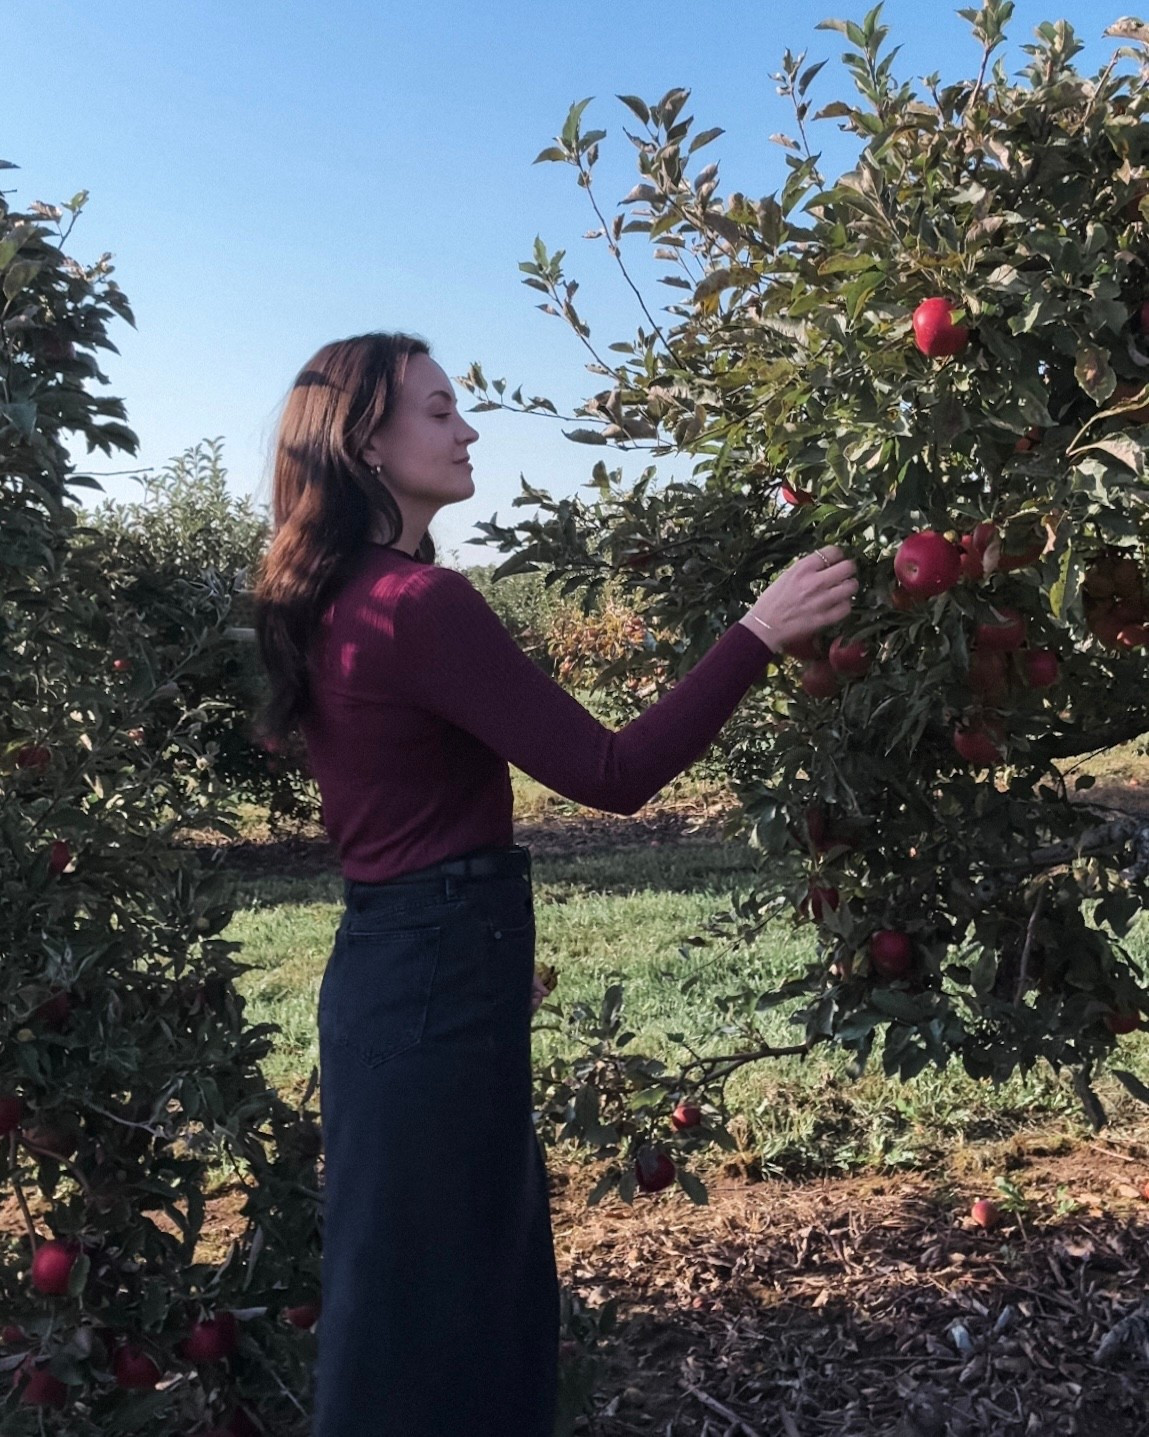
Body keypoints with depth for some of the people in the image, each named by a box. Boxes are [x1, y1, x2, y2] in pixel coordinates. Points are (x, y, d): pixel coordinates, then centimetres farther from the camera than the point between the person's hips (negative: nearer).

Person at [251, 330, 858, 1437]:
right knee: (429, 1300, 7)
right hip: (444, 975, -9)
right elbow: (612, 775, -22)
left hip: (386, 959, 9)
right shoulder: (422, 603, -20)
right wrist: (758, 633, -19)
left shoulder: (335, 604, 9)